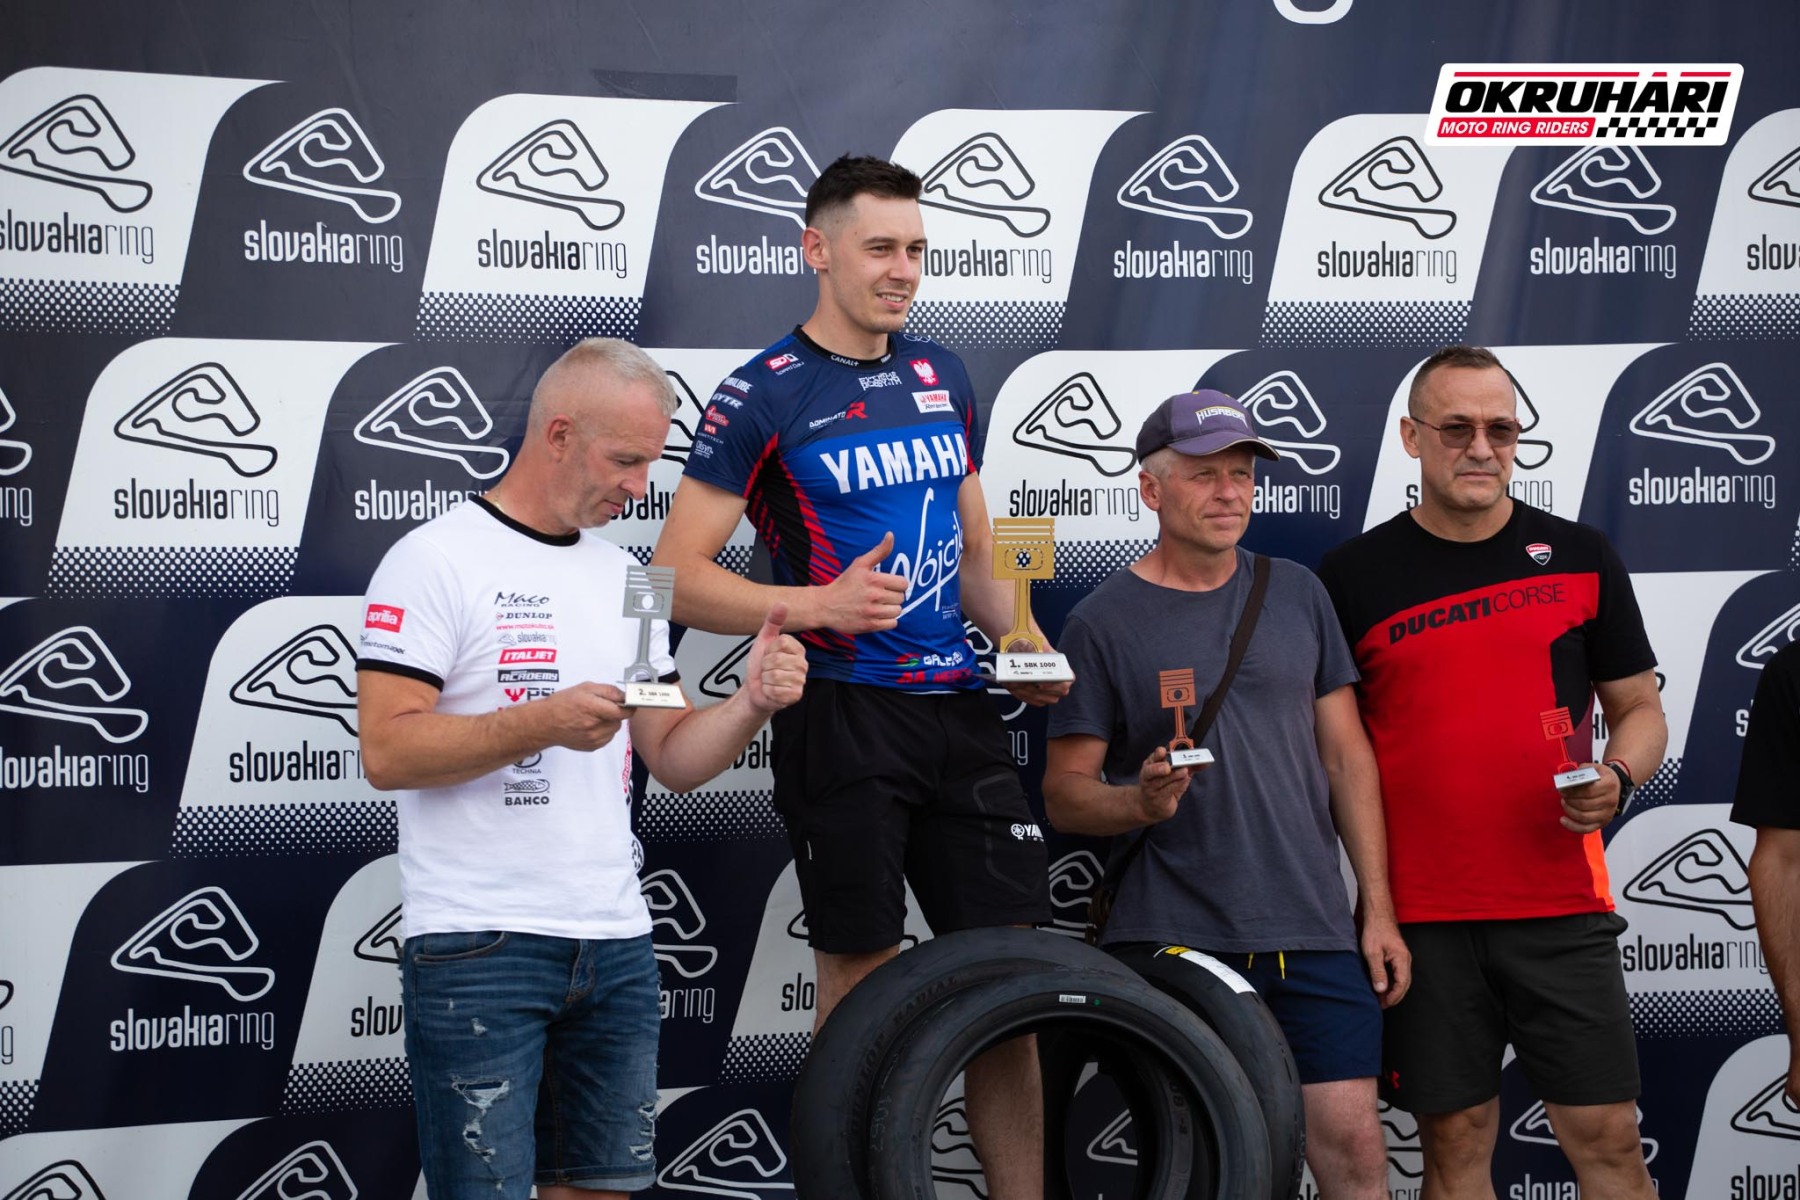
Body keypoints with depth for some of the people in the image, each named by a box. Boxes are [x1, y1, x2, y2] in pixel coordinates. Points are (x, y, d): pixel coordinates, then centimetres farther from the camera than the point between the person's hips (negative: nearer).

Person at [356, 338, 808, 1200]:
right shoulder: (435, 561, -6)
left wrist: (752, 703, -4)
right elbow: (387, 752, -14)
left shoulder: (623, 575, 15)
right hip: (479, 948, -7)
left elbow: (674, 759, 15)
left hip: (615, 943, 7)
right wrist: (542, 723, -25)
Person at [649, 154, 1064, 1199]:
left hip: (960, 709, 5)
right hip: (843, 714, -5)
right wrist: (820, 605, -21)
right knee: (861, 976, -1)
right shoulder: (765, 395, -5)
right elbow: (679, 578, -8)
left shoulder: (943, 377, 13)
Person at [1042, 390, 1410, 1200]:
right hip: (1173, 941, -3)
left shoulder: (1296, 595, 11)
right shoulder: (1103, 622, 1)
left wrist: (1378, 907, 7)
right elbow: (1064, 793, 1)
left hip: (1313, 930, 3)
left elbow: (1346, 755, 13)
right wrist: (1141, 803, -20)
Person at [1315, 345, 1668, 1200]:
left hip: (1561, 905, 1)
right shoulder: (1352, 576, 4)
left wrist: (1616, 779, -9)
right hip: (1420, 915, -1)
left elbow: (1639, 710, 13)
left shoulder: (1579, 558, 7)